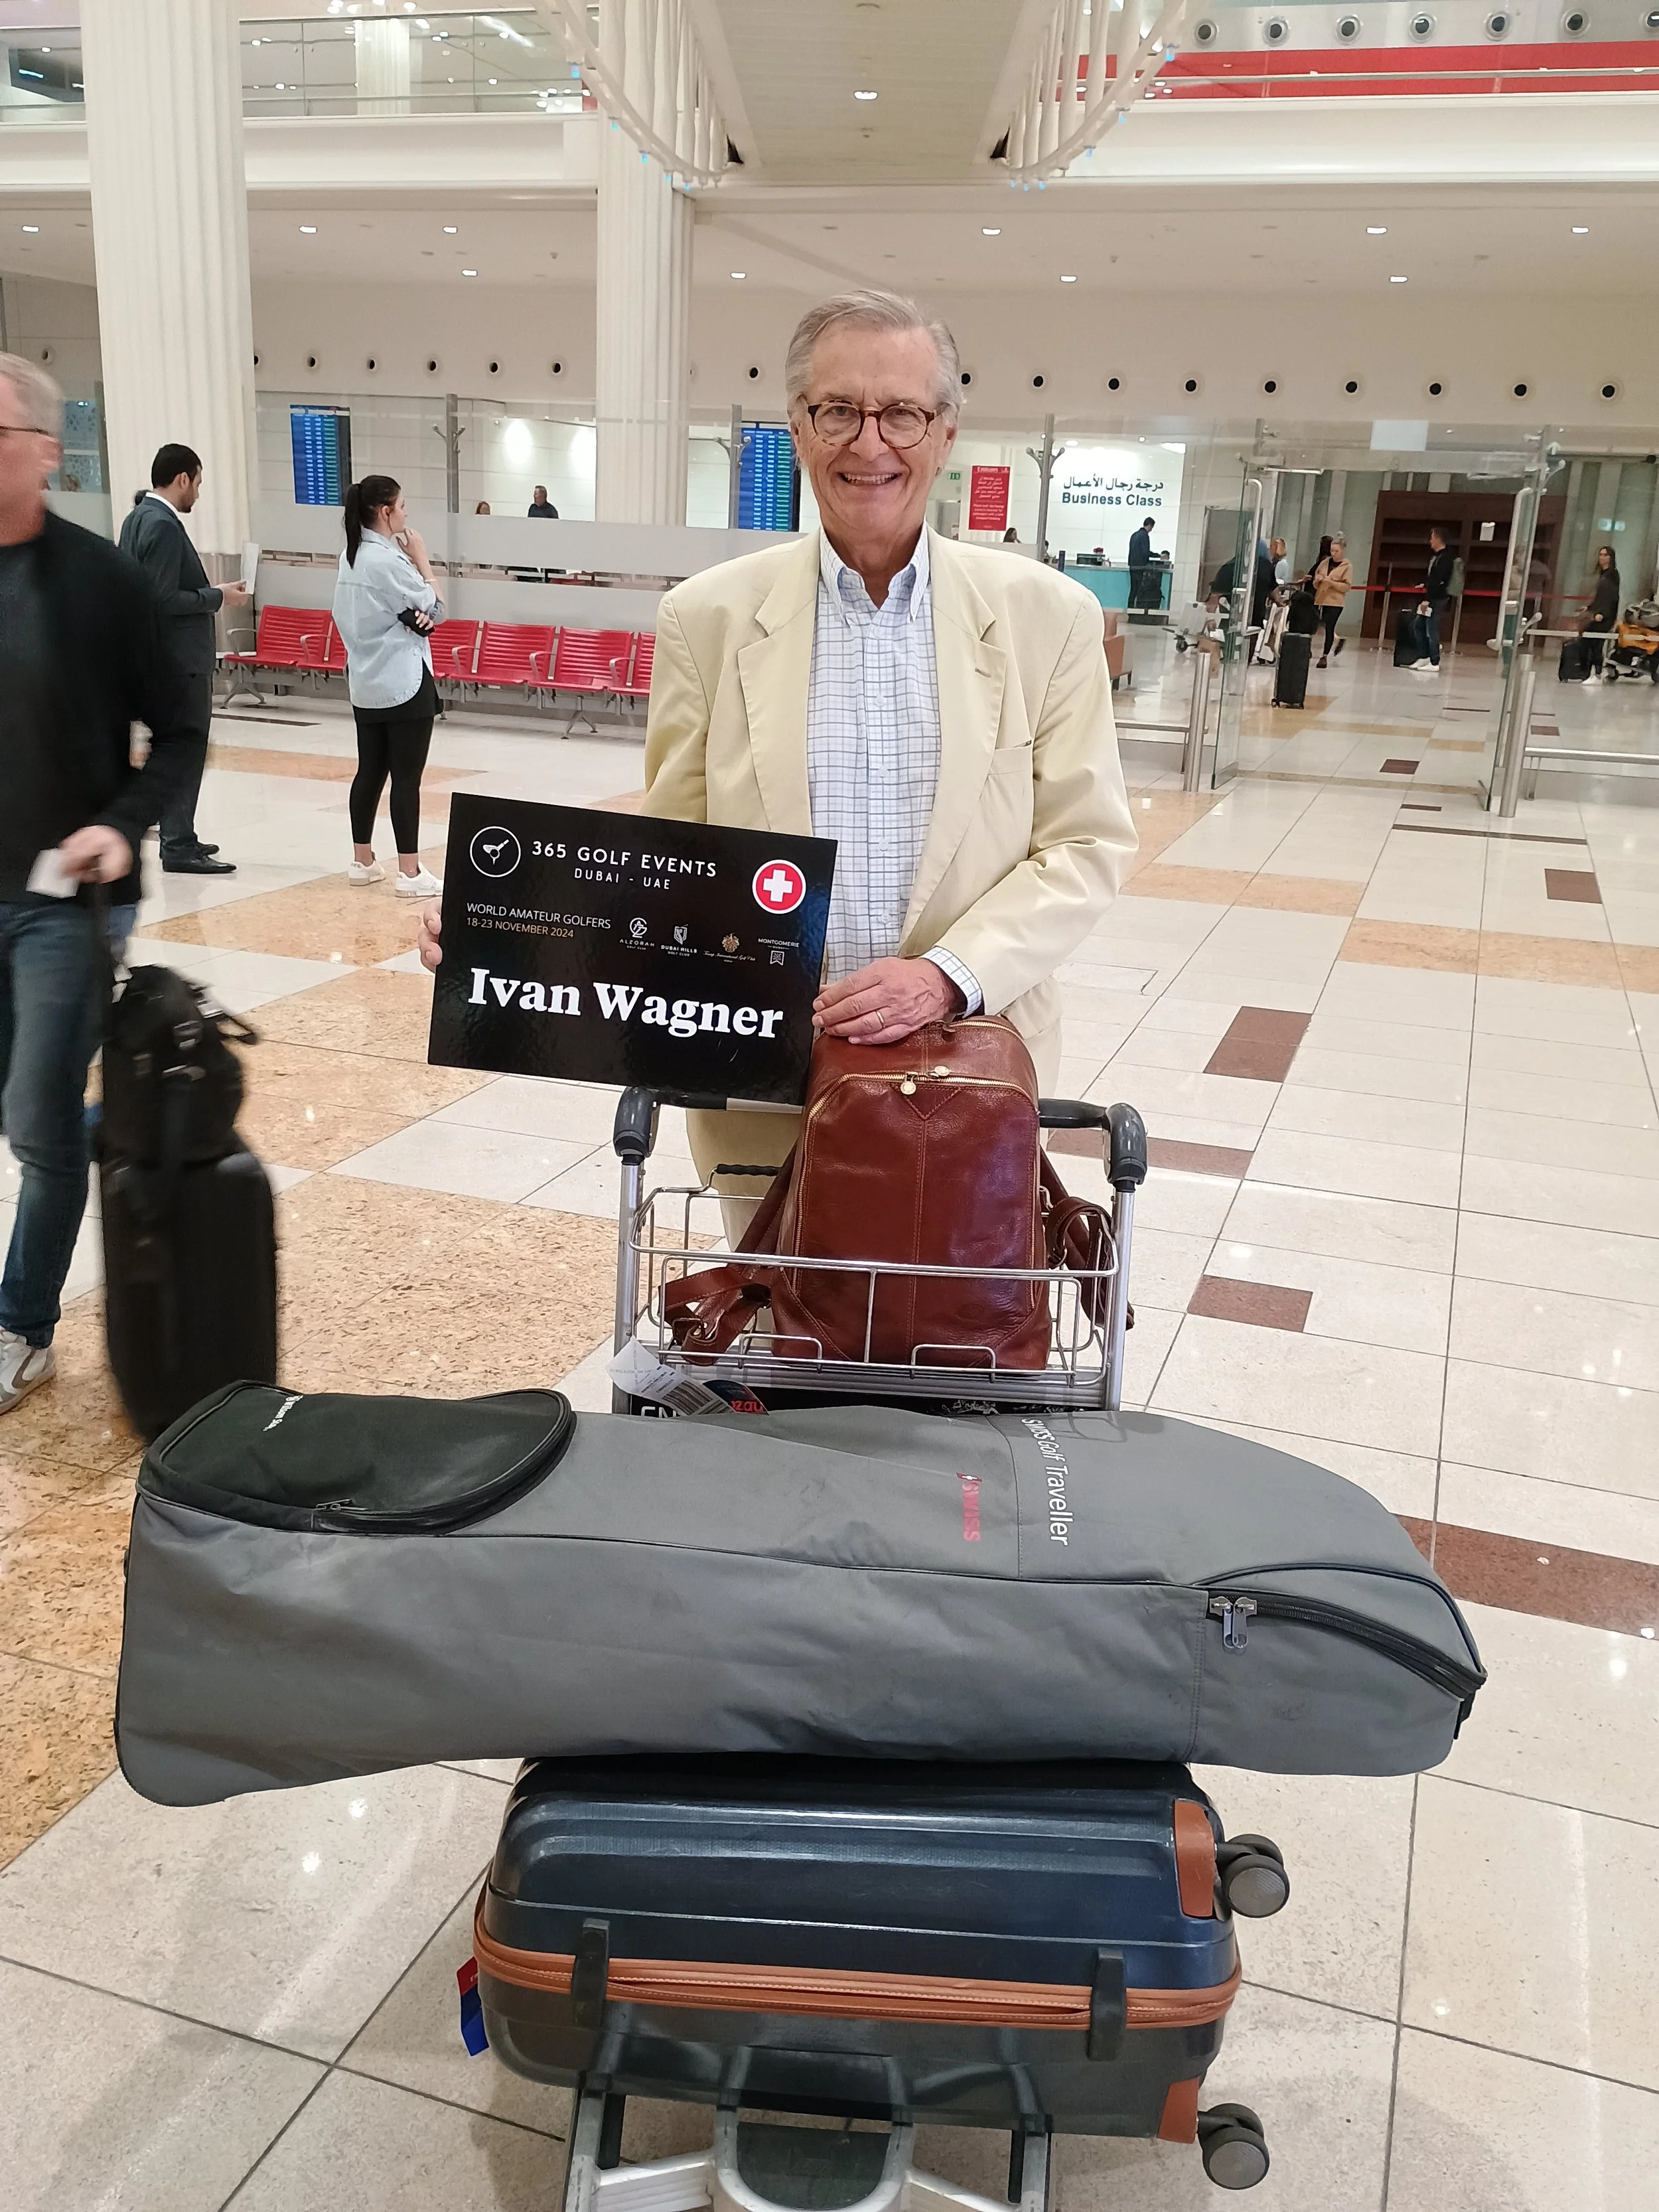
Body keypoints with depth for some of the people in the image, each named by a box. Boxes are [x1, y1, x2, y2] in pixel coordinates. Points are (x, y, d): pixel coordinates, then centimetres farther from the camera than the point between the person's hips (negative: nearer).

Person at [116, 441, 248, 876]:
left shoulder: (137, 519, 13)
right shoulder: (165, 526, -18)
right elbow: (165, 600, -23)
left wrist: (210, 592, 15)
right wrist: (218, 597, -12)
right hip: (181, 658, -10)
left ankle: (178, 838, 24)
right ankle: (179, 848, -1)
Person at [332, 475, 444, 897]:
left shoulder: (352, 555, 10)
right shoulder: (387, 560, -18)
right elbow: (436, 609, -9)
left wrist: (416, 615, -9)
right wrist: (421, 557, 0)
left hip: (367, 682, 9)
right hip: (404, 684, -9)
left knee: (370, 770, 14)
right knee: (407, 777, -6)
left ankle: (362, 861, 20)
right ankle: (410, 873, -4)